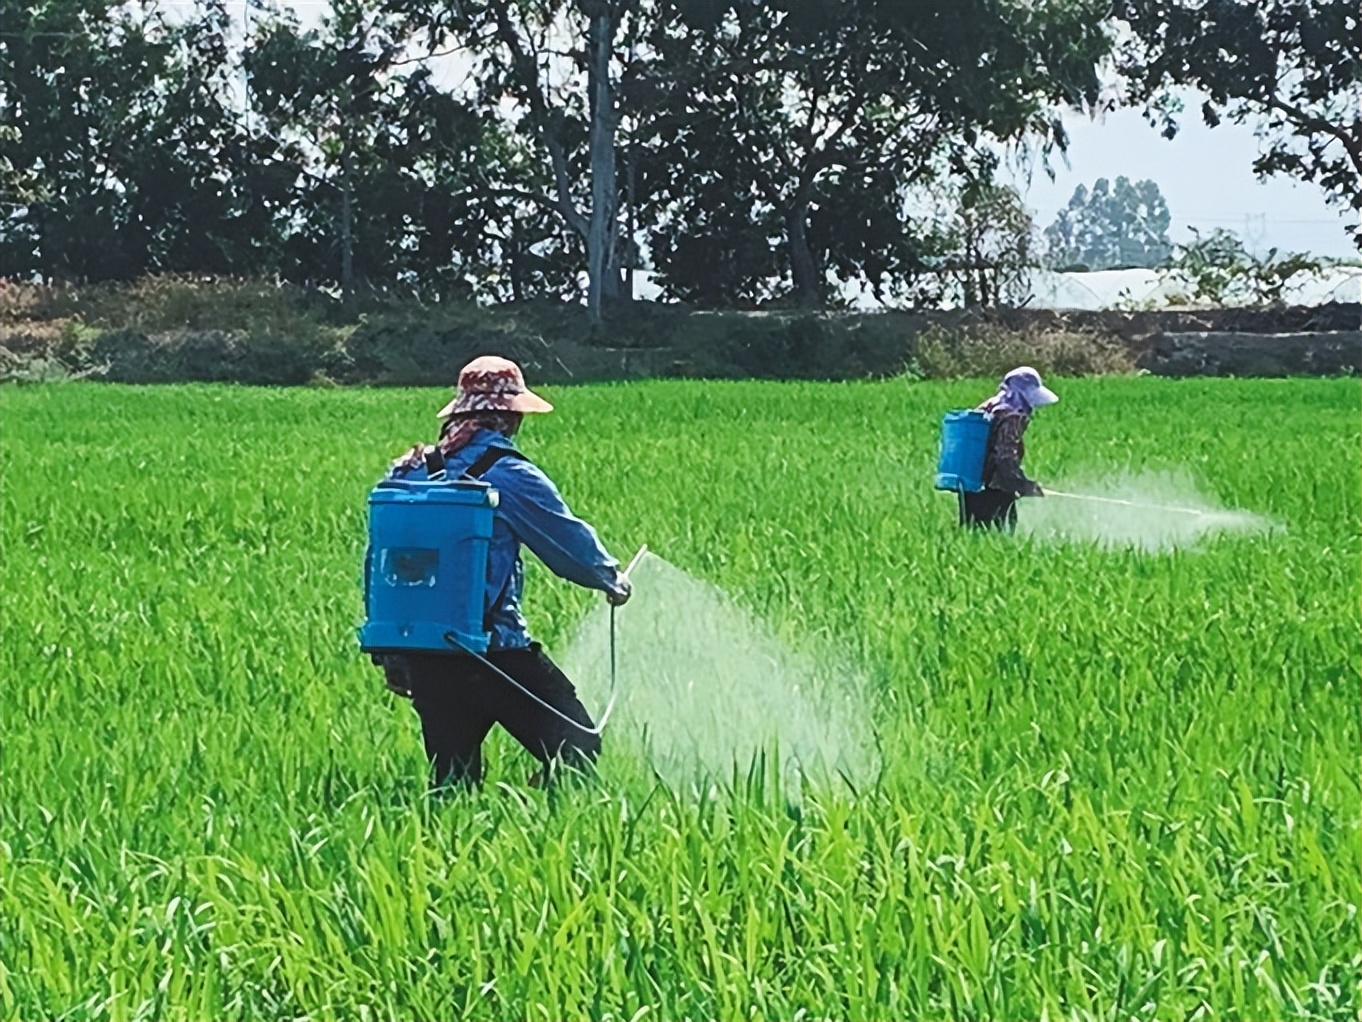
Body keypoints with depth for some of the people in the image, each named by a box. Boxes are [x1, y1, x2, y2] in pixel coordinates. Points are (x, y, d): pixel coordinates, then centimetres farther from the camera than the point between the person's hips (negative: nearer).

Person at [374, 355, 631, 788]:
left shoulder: (407, 472, 11)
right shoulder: (509, 475, -6)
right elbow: (569, 541, 4)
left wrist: (390, 654, 23)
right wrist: (611, 578, 25)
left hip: (418, 651, 6)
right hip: (490, 650, -6)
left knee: (452, 777, 12)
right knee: (577, 747, 1)